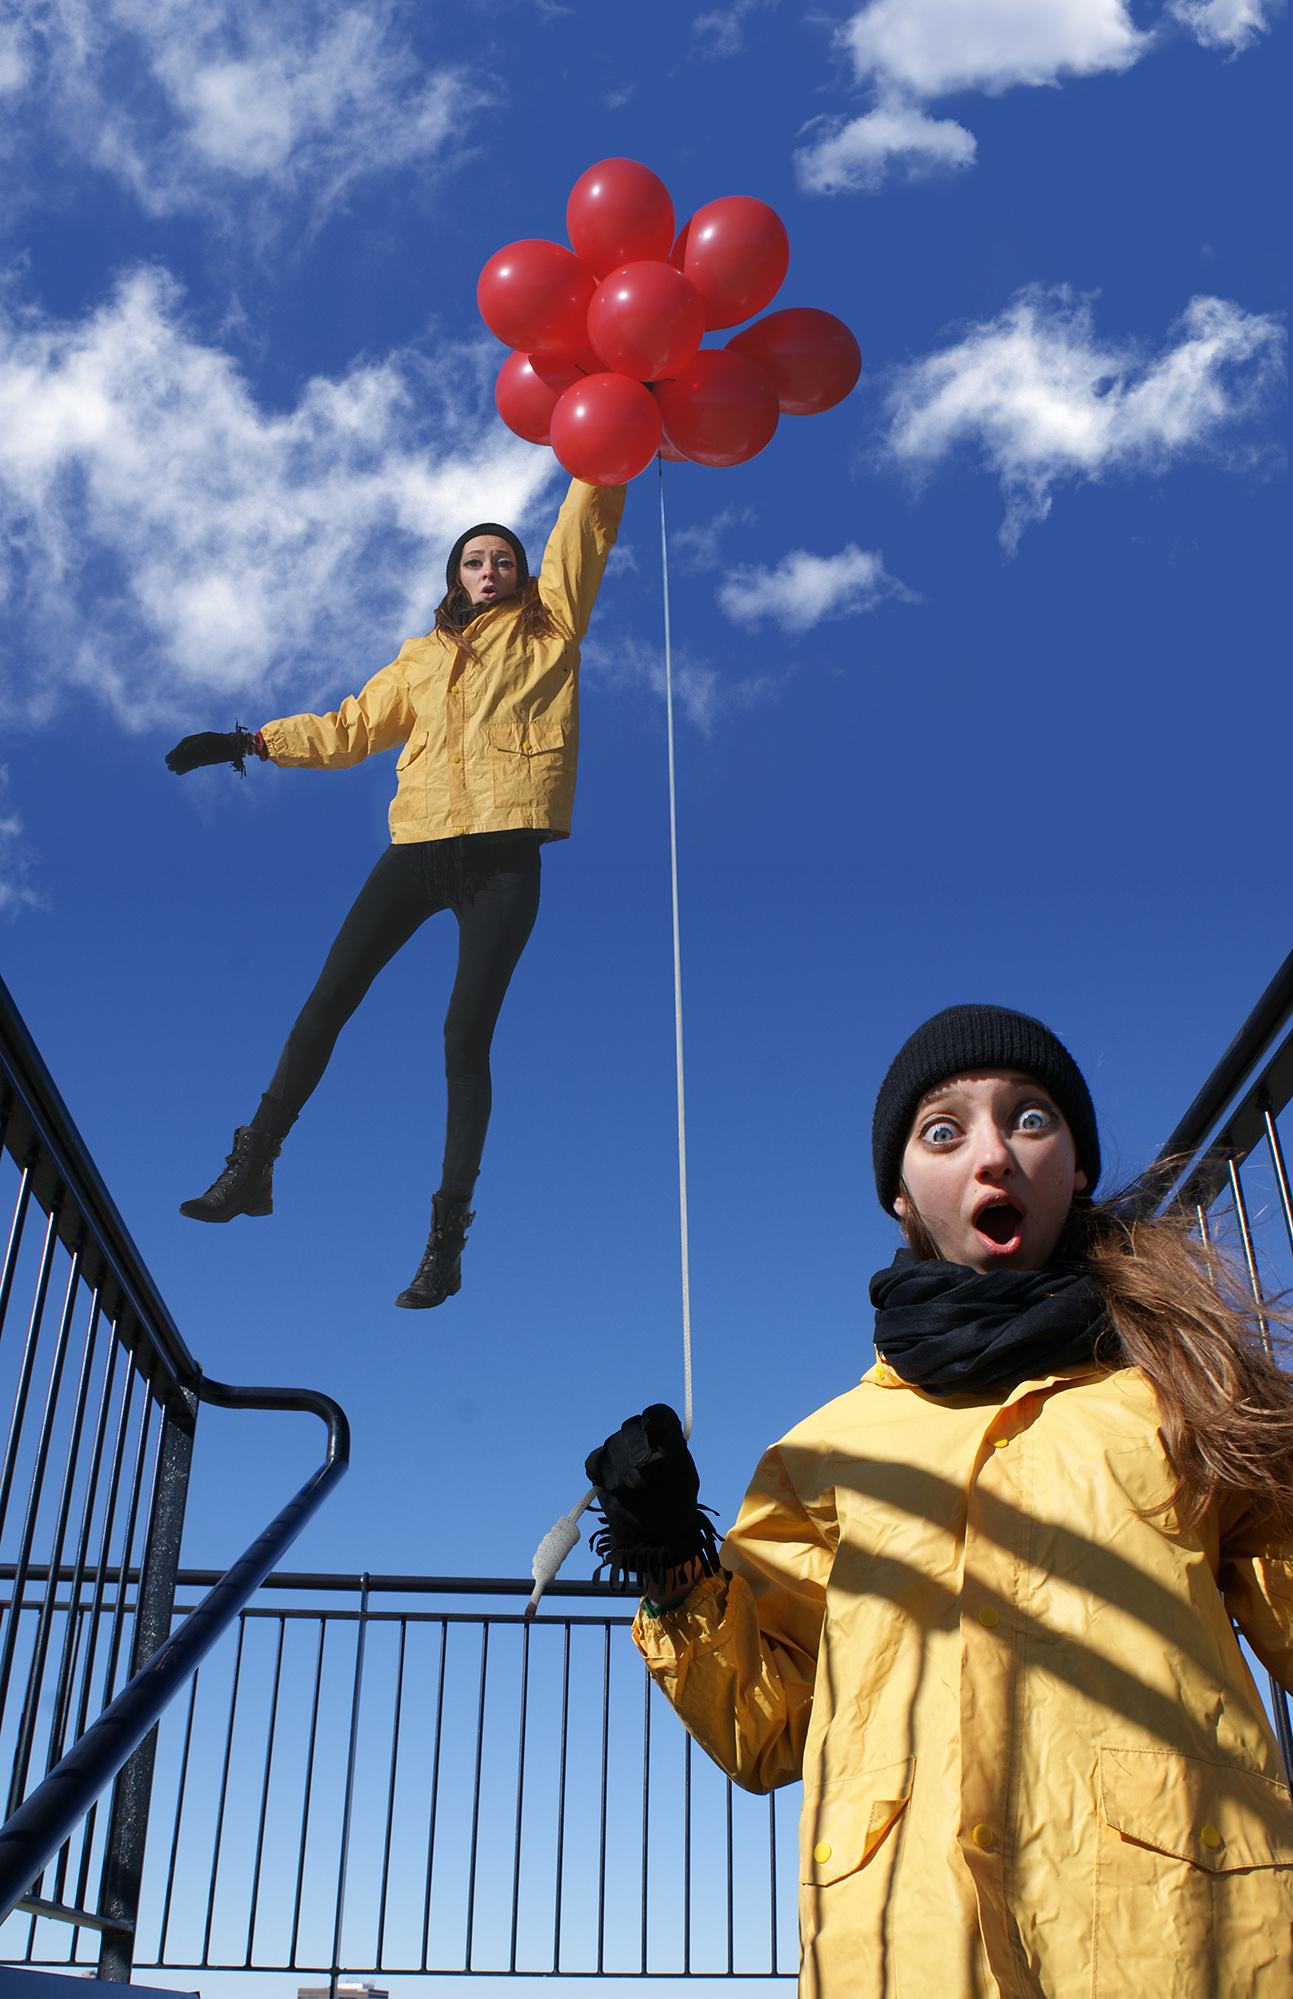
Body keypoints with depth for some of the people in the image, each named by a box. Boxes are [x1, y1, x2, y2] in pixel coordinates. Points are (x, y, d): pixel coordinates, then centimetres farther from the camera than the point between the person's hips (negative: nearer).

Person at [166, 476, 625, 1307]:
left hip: (505, 856, -3)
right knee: (328, 999, -1)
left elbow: (587, 524, 10)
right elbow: (352, 729, 24)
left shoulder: (550, 627, 16)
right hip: (420, 846, 4)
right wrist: (251, 741, 19)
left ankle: (448, 1236, -1)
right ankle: (252, 1169, 10)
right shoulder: (423, 657, 23)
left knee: (467, 1037, -7)